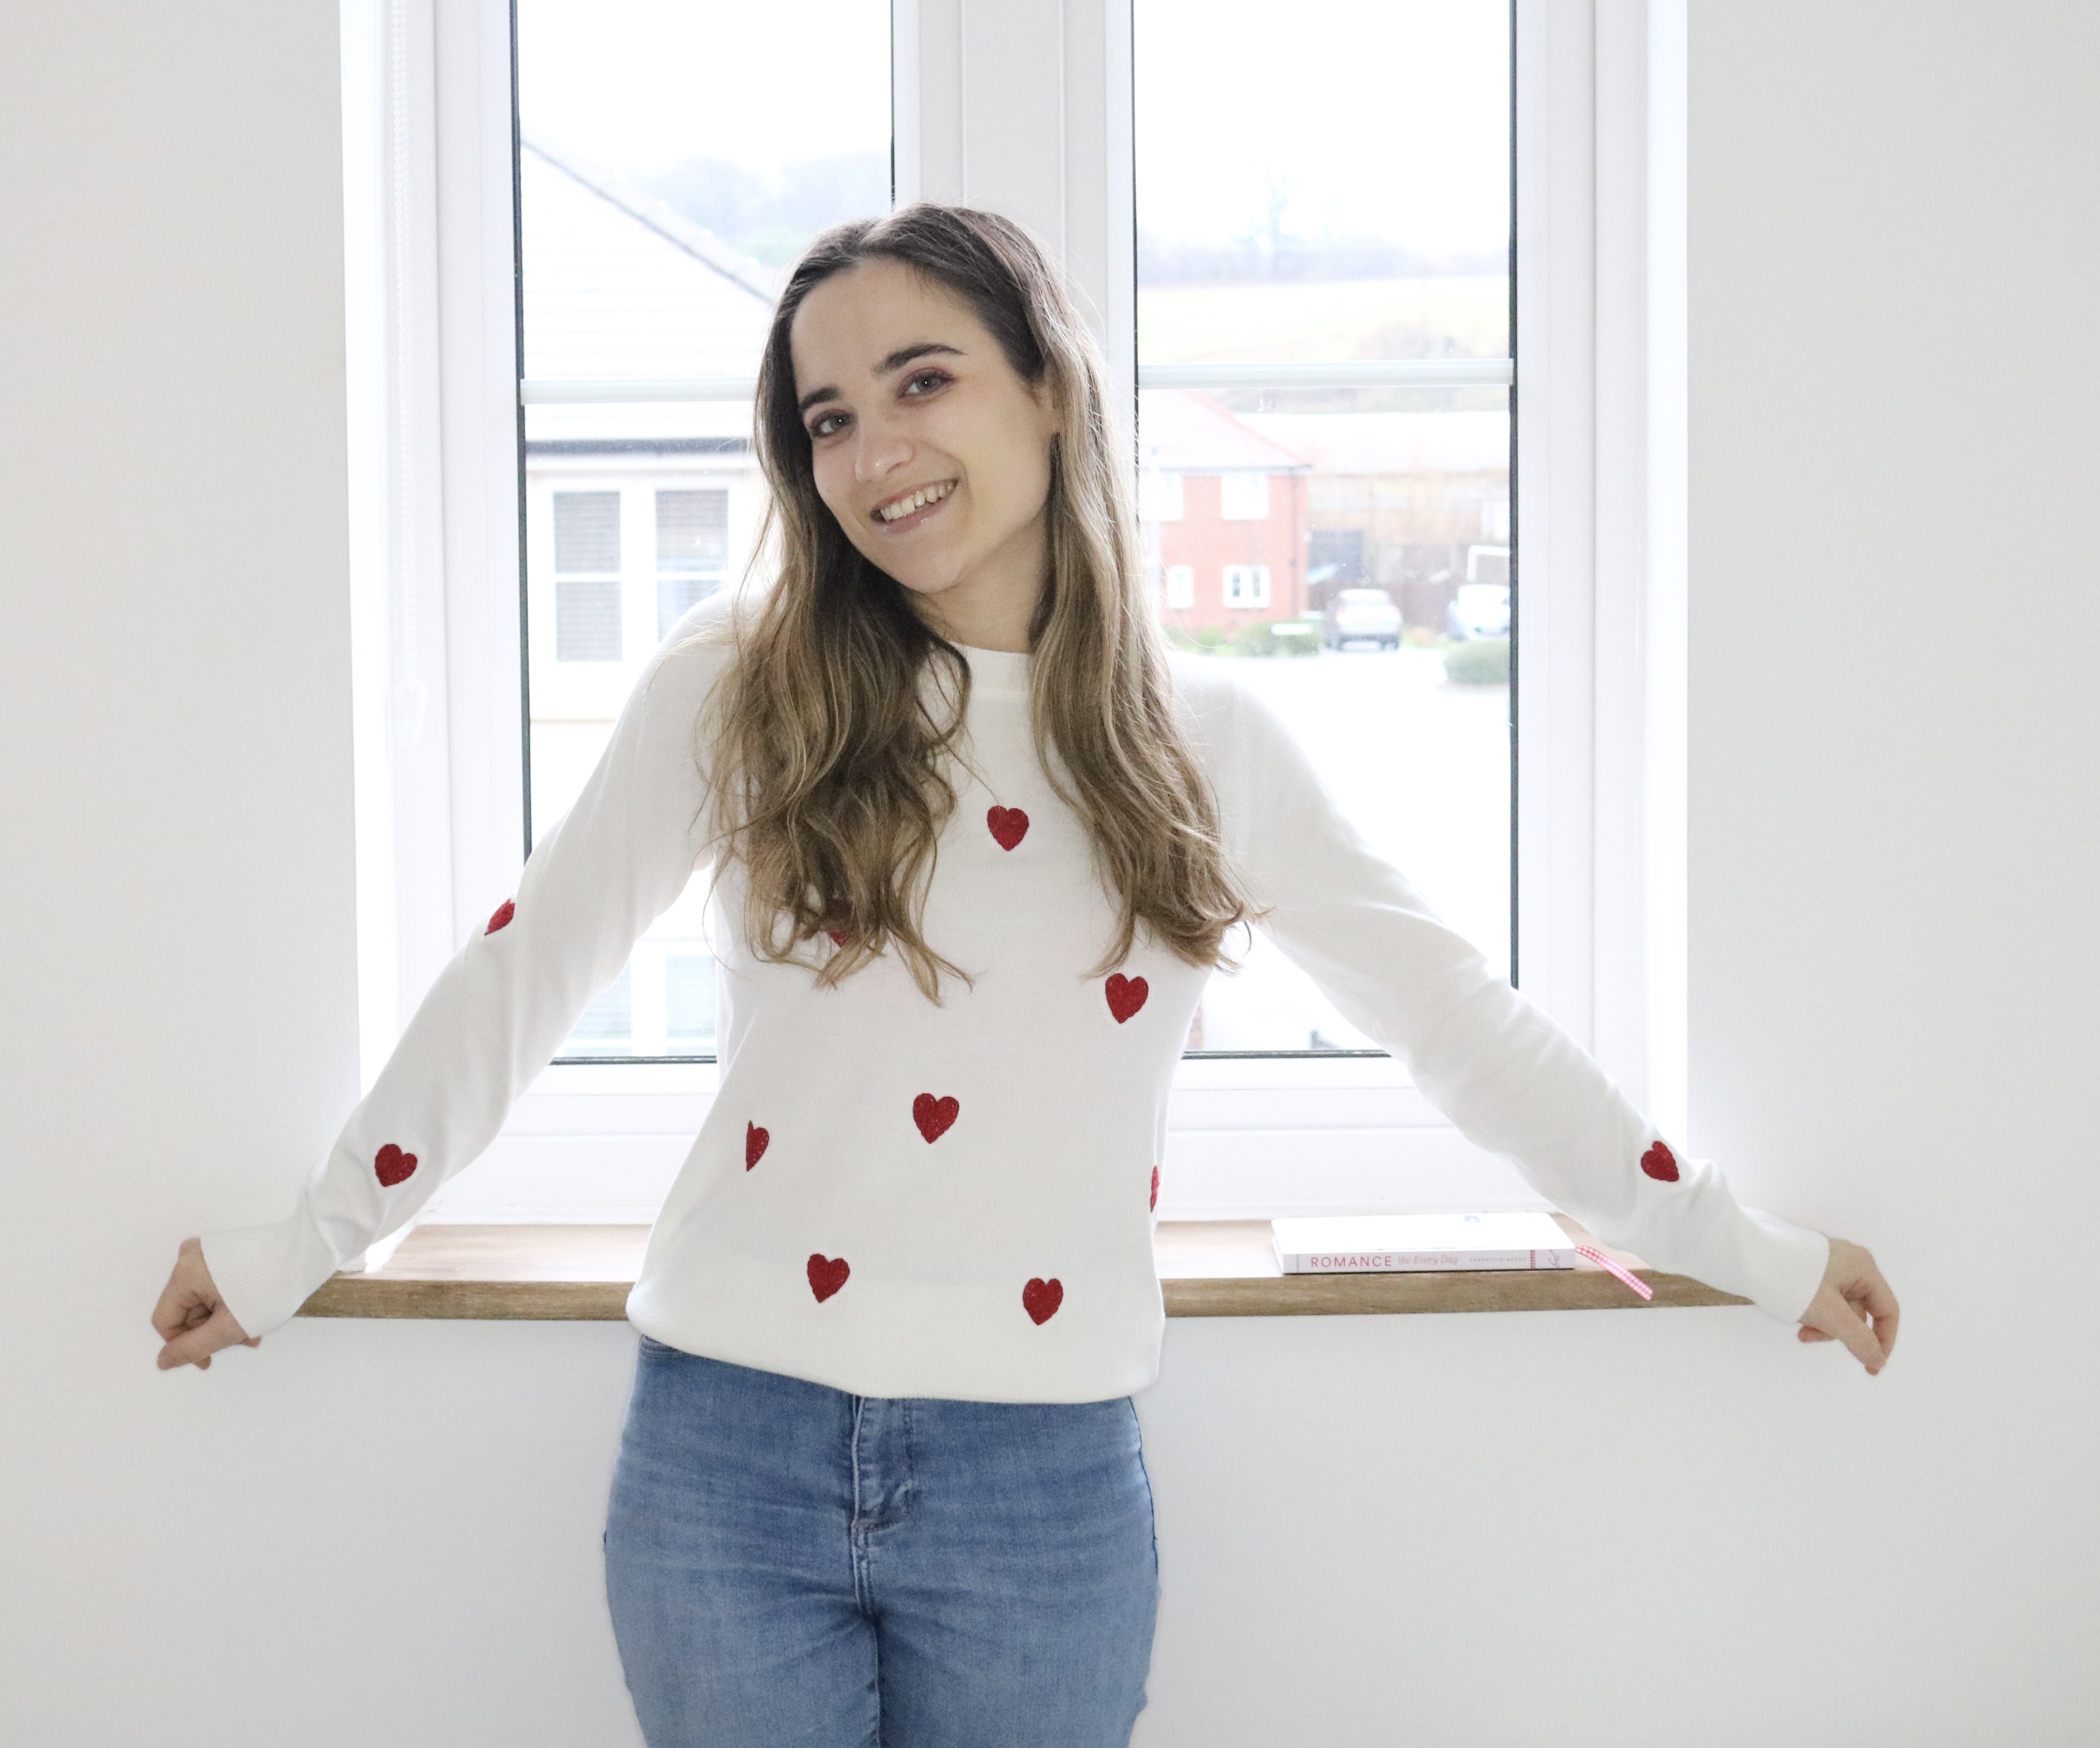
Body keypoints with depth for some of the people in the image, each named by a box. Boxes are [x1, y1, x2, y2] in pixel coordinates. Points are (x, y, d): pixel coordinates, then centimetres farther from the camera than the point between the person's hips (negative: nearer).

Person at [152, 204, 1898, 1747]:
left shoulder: (1203, 739, 2)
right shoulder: (739, 685, -1)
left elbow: (1458, 1017, 6)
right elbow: (526, 975, 5)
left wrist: (1751, 1249, 9)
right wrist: (296, 1251, 9)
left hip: (1044, 1487, 1)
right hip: (730, 1448, 0)